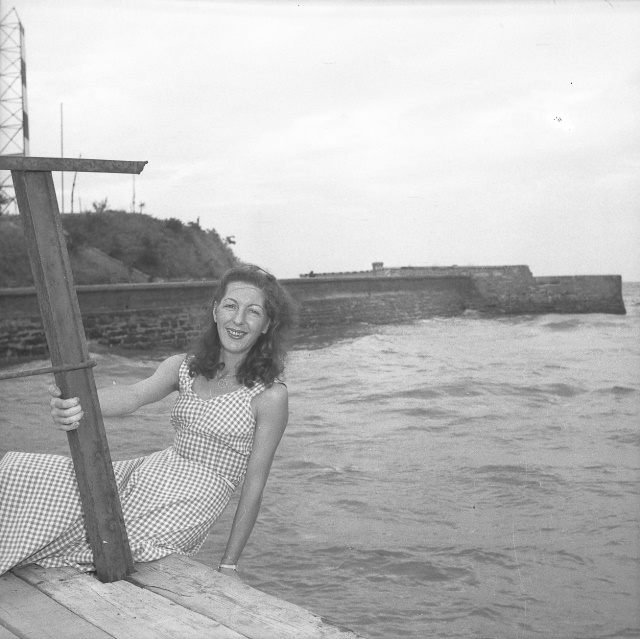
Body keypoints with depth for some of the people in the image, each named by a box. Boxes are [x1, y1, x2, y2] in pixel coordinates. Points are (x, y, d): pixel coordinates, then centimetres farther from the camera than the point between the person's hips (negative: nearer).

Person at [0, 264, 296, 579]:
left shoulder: (270, 396, -10)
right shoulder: (183, 367, 4)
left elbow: (253, 487, -8)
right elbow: (136, 393, -15)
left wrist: (228, 565, -6)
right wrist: (80, 403, -38)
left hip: (186, 508, -5)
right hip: (144, 475, 6)